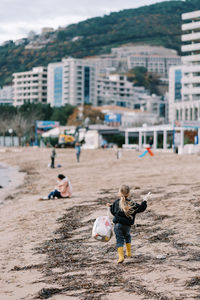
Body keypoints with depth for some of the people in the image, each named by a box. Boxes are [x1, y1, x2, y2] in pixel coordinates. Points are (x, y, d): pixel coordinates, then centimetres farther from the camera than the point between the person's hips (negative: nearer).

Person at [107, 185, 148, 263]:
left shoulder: (116, 202, 0)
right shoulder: (132, 204, -4)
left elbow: (113, 212, 10)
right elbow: (141, 208, 1)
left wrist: (110, 206, 29)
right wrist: (144, 203, 18)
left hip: (118, 225, -1)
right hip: (127, 225, 1)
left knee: (119, 239, 0)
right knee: (127, 236, 27)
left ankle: (121, 256, -14)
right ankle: (129, 253, 30)